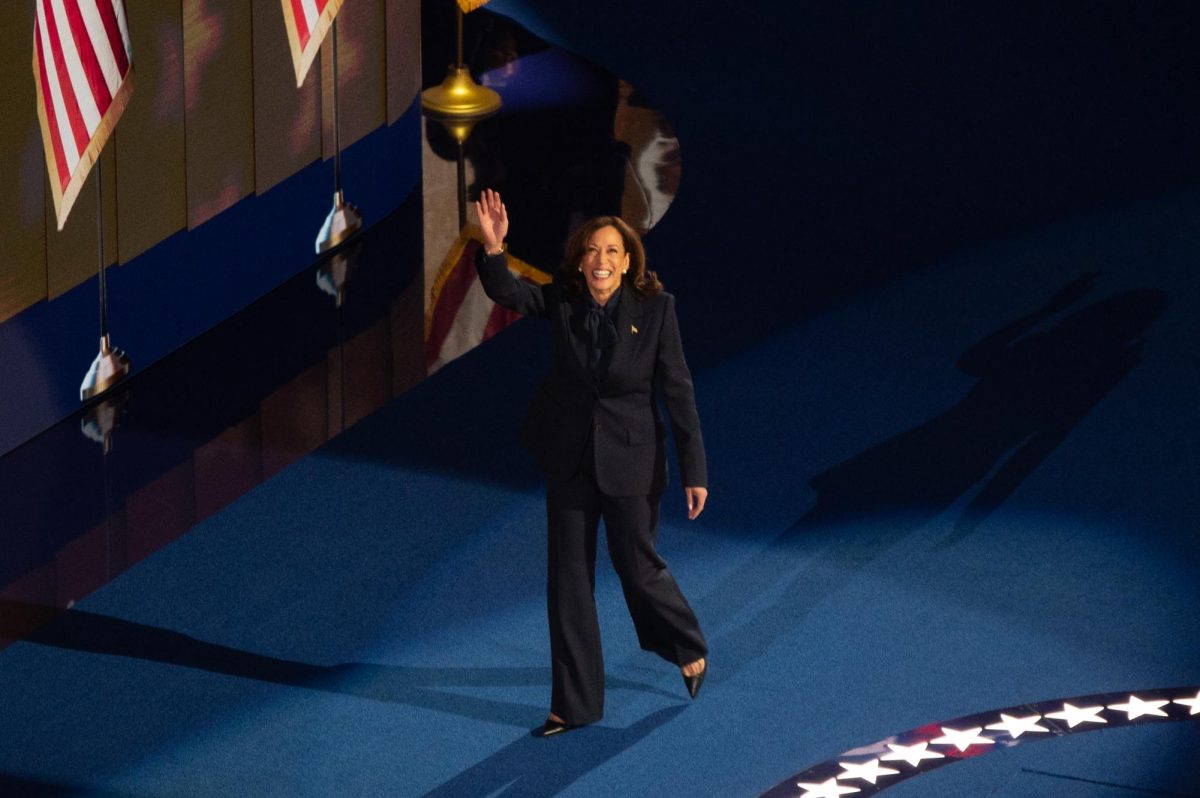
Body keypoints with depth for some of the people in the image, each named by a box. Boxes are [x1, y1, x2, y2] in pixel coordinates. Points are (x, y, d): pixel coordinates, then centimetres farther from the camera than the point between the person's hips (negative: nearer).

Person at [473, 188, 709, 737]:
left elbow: (678, 391, -10)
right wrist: (494, 248, -42)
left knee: (639, 568, 8)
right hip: (570, 459, 3)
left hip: (630, 459, -3)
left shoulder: (654, 309, -13)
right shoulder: (563, 301, -6)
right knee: (568, 580, 6)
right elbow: (506, 292, -21)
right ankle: (574, 704, 17)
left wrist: (695, 471, -11)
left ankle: (690, 651, 39)